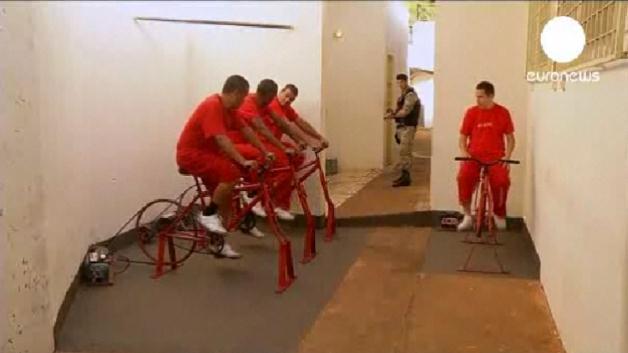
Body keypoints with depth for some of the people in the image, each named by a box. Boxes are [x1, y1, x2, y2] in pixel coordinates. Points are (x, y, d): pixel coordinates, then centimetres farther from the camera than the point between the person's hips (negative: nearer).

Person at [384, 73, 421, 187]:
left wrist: (393, 115, -8)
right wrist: (393, 113, -1)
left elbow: (405, 112, -20)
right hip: (402, 127, 10)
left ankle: (405, 178, -12)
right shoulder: (403, 95, 18)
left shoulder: (410, 95, -12)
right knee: (405, 152, 12)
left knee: (404, 152, -12)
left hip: (408, 128, -10)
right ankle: (405, 176, 17)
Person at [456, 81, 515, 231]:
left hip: (495, 157, 0)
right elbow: (462, 138, 8)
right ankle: (467, 216, -10)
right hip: (474, 156, 1)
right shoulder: (471, 112, 3)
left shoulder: (503, 112, 2)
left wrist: (507, 156, -7)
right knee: (463, 177, -29)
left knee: (502, 181, -27)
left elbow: (510, 138, 7)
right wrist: (464, 153, -9)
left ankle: (499, 215, 3)